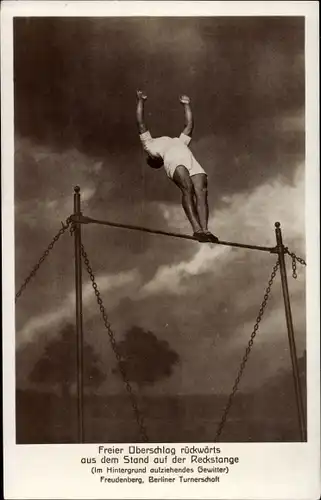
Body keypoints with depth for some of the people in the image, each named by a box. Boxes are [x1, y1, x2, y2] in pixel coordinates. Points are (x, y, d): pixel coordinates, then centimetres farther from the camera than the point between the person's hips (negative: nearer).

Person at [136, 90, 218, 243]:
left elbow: (189, 125, 52)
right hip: (173, 161, -4)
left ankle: (205, 229, -37)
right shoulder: (150, 144, 35)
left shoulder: (179, 141, 45)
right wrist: (141, 101, 43)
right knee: (187, 188, -30)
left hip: (192, 162, 4)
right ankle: (196, 228, -41)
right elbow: (141, 123, 35)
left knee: (201, 192, -22)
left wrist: (186, 104, 61)